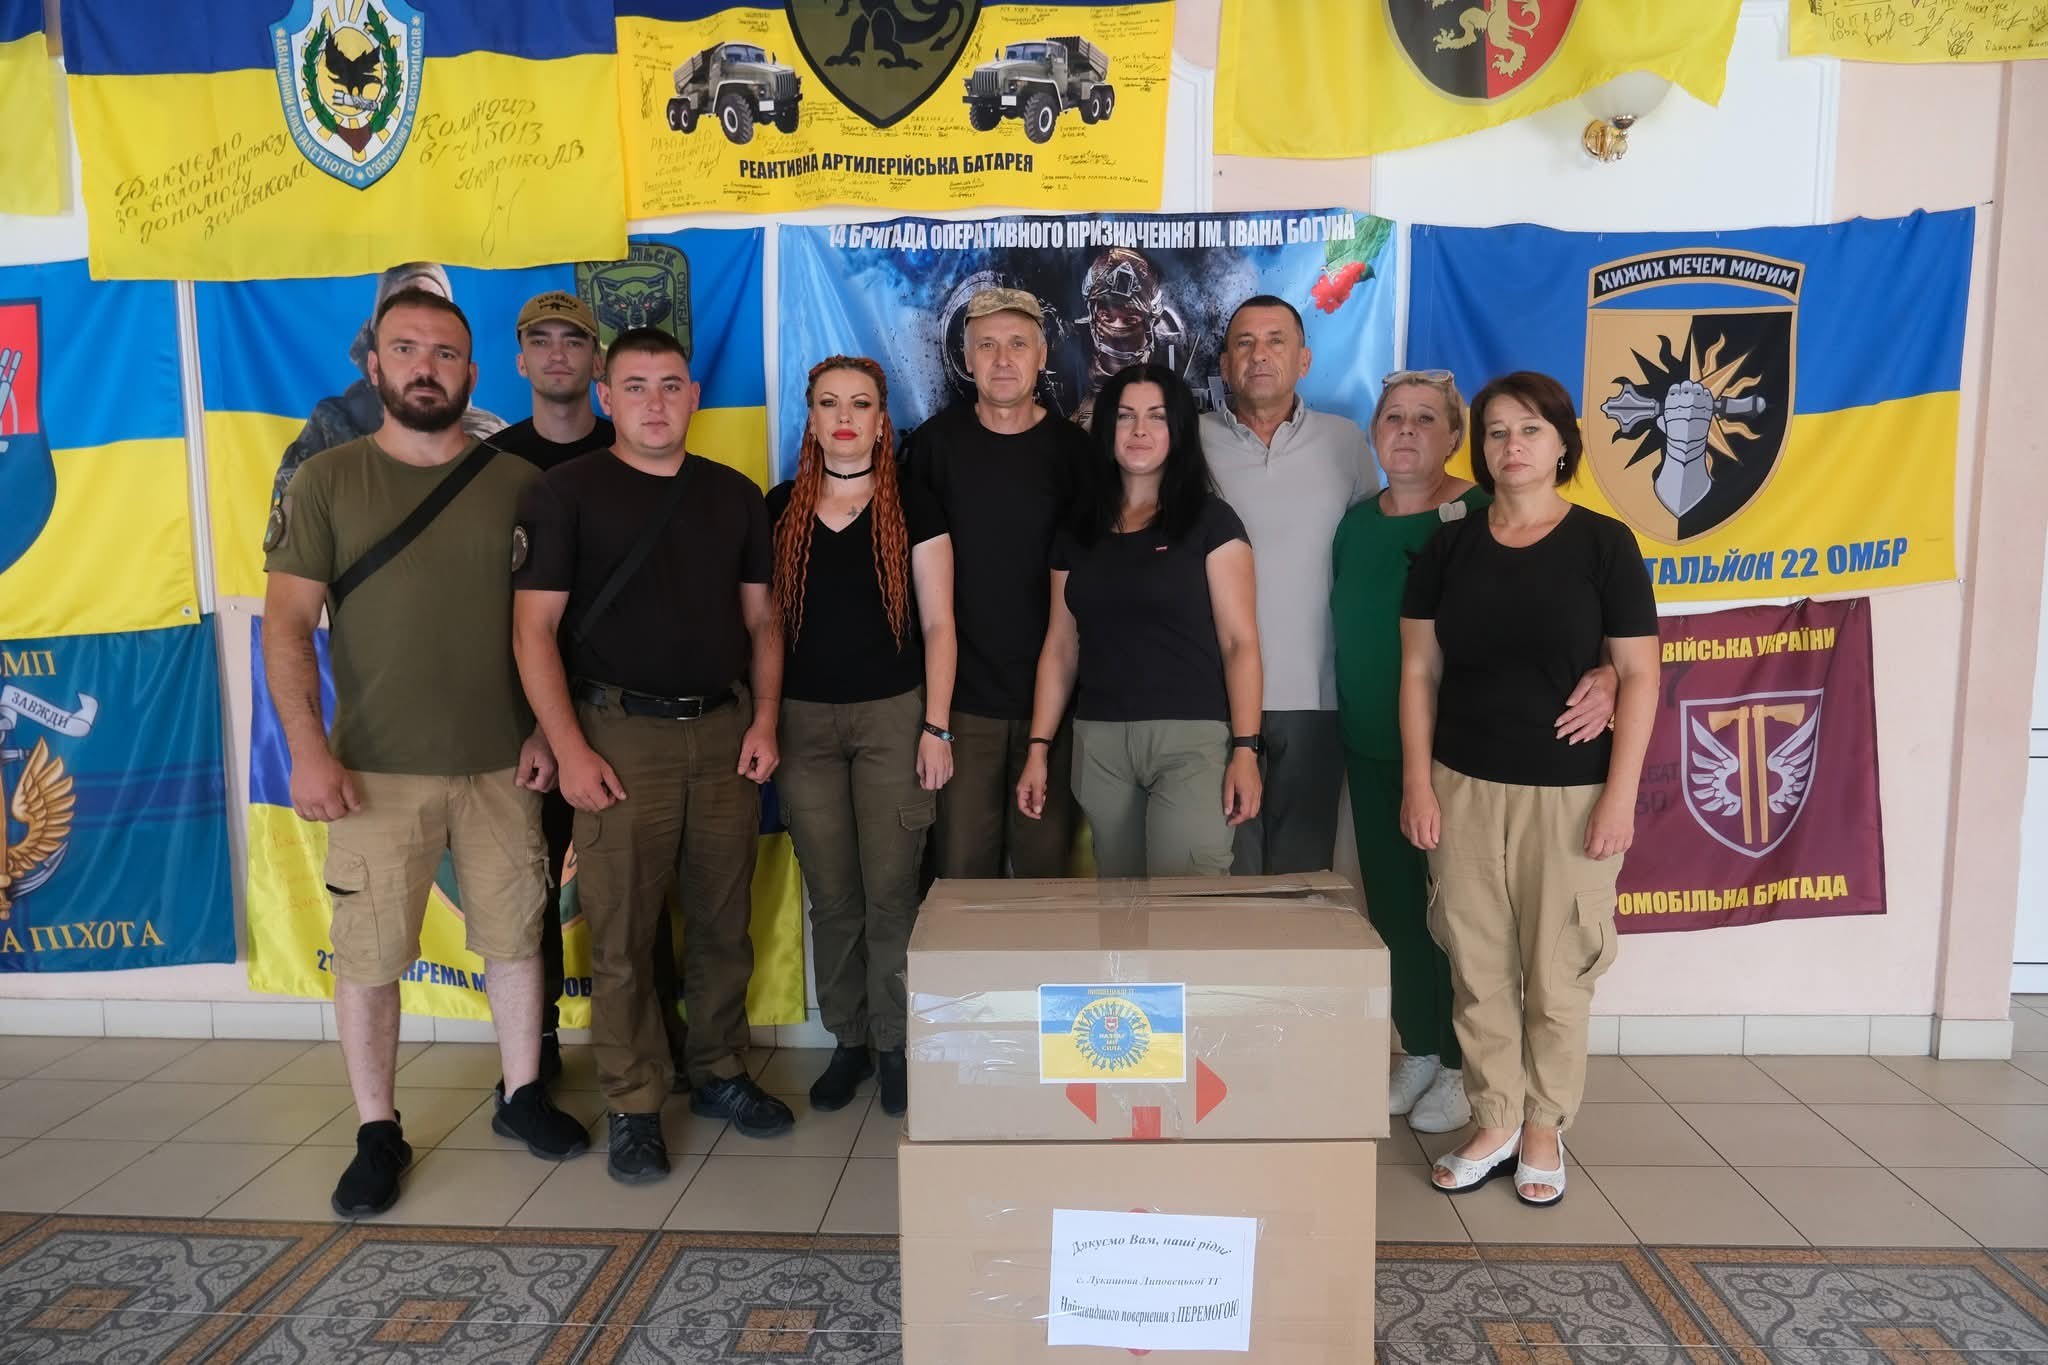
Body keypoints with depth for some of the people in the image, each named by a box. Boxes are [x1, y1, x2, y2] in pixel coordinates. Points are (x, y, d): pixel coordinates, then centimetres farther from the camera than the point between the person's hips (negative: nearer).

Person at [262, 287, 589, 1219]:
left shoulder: (515, 484, 4)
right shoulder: (326, 481, 0)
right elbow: (287, 623, -5)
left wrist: (546, 728, 0)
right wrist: (307, 748, -14)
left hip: (500, 765, 2)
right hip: (376, 771, -1)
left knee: (515, 937, 11)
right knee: (367, 957, 5)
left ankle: (522, 1093, 30)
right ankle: (377, 1134, 21)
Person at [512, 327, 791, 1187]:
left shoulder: (735, 495, 11)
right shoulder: (569, 491, 0)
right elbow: (534, 627, -4)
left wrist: (763, 720, 2)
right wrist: (570, 749, -11)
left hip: (725, 731, 4)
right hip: (623, 733, -3)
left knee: (724, 922, 10)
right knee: (620, 932, 1)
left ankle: (720, 1074, 28)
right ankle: (634, 1107, 15)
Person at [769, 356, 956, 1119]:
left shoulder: (913, 508, 1)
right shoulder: (781, 508, 8)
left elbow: (937, 624, -1)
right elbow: (769, 621, 10)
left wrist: (936, 727, -7)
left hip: (892, 715, -2)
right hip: (804, 720, 2)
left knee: (890, 891, -1)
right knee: (831, 895, 7)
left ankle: (896, 1046, 15)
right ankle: (848, 1042, 22)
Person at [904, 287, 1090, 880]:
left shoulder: (1073, 448, 2)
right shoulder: (934, 442, 2)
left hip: (1051, 696, 0)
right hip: (963, 698, 0)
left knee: (1045, 864, 7)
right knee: (963, 871, 5)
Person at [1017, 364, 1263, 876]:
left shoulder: (1210, 520, 0)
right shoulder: (1077, 531, 12)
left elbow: (1239, 641, -5)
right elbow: (1061, 646, 12)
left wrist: (1245, 749, -14)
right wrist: (1039, 748, 7)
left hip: (1193, 738, -4)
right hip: (1099, 743, 4)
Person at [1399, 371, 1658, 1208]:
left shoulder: (1603, 543, -1)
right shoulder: (1448, 547, 6)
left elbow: (1638, 675, -3)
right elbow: (1419, 670, 6)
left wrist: (1621, 793, -8)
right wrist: (1417, 781, 0)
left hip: (1568, 793, -2)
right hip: (1463, 788, 2)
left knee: (1557, 971, 5)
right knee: (1478, 967, 6)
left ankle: (1544, 1129, 23)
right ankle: (1494, 1124, 21)